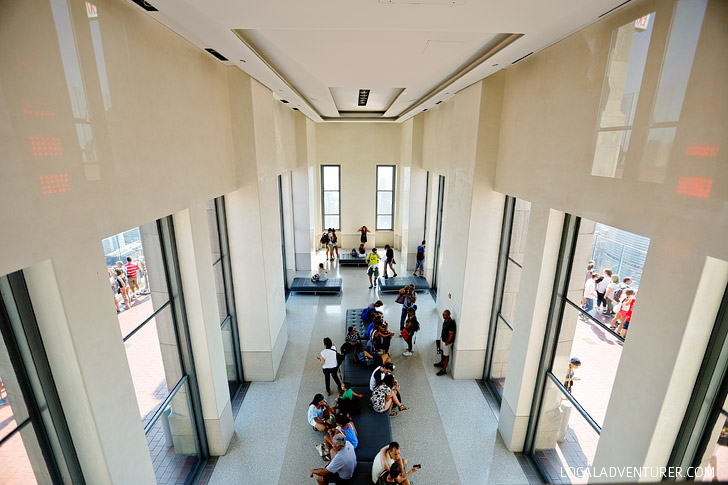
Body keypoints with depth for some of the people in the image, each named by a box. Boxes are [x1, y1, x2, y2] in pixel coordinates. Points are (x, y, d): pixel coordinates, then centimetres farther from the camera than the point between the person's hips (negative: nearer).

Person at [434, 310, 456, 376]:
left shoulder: (451, 323, -30)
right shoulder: (445, 320, -2)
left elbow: (451, 334, -25)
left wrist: (447, 342, -17)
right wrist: (441, 337, 15)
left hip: (447, 342, -9)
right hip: (443, 340, 9)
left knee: (446, 355, 3)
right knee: (443, 352, 26)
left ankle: (444, 370, 13)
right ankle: (442, 363, 47)